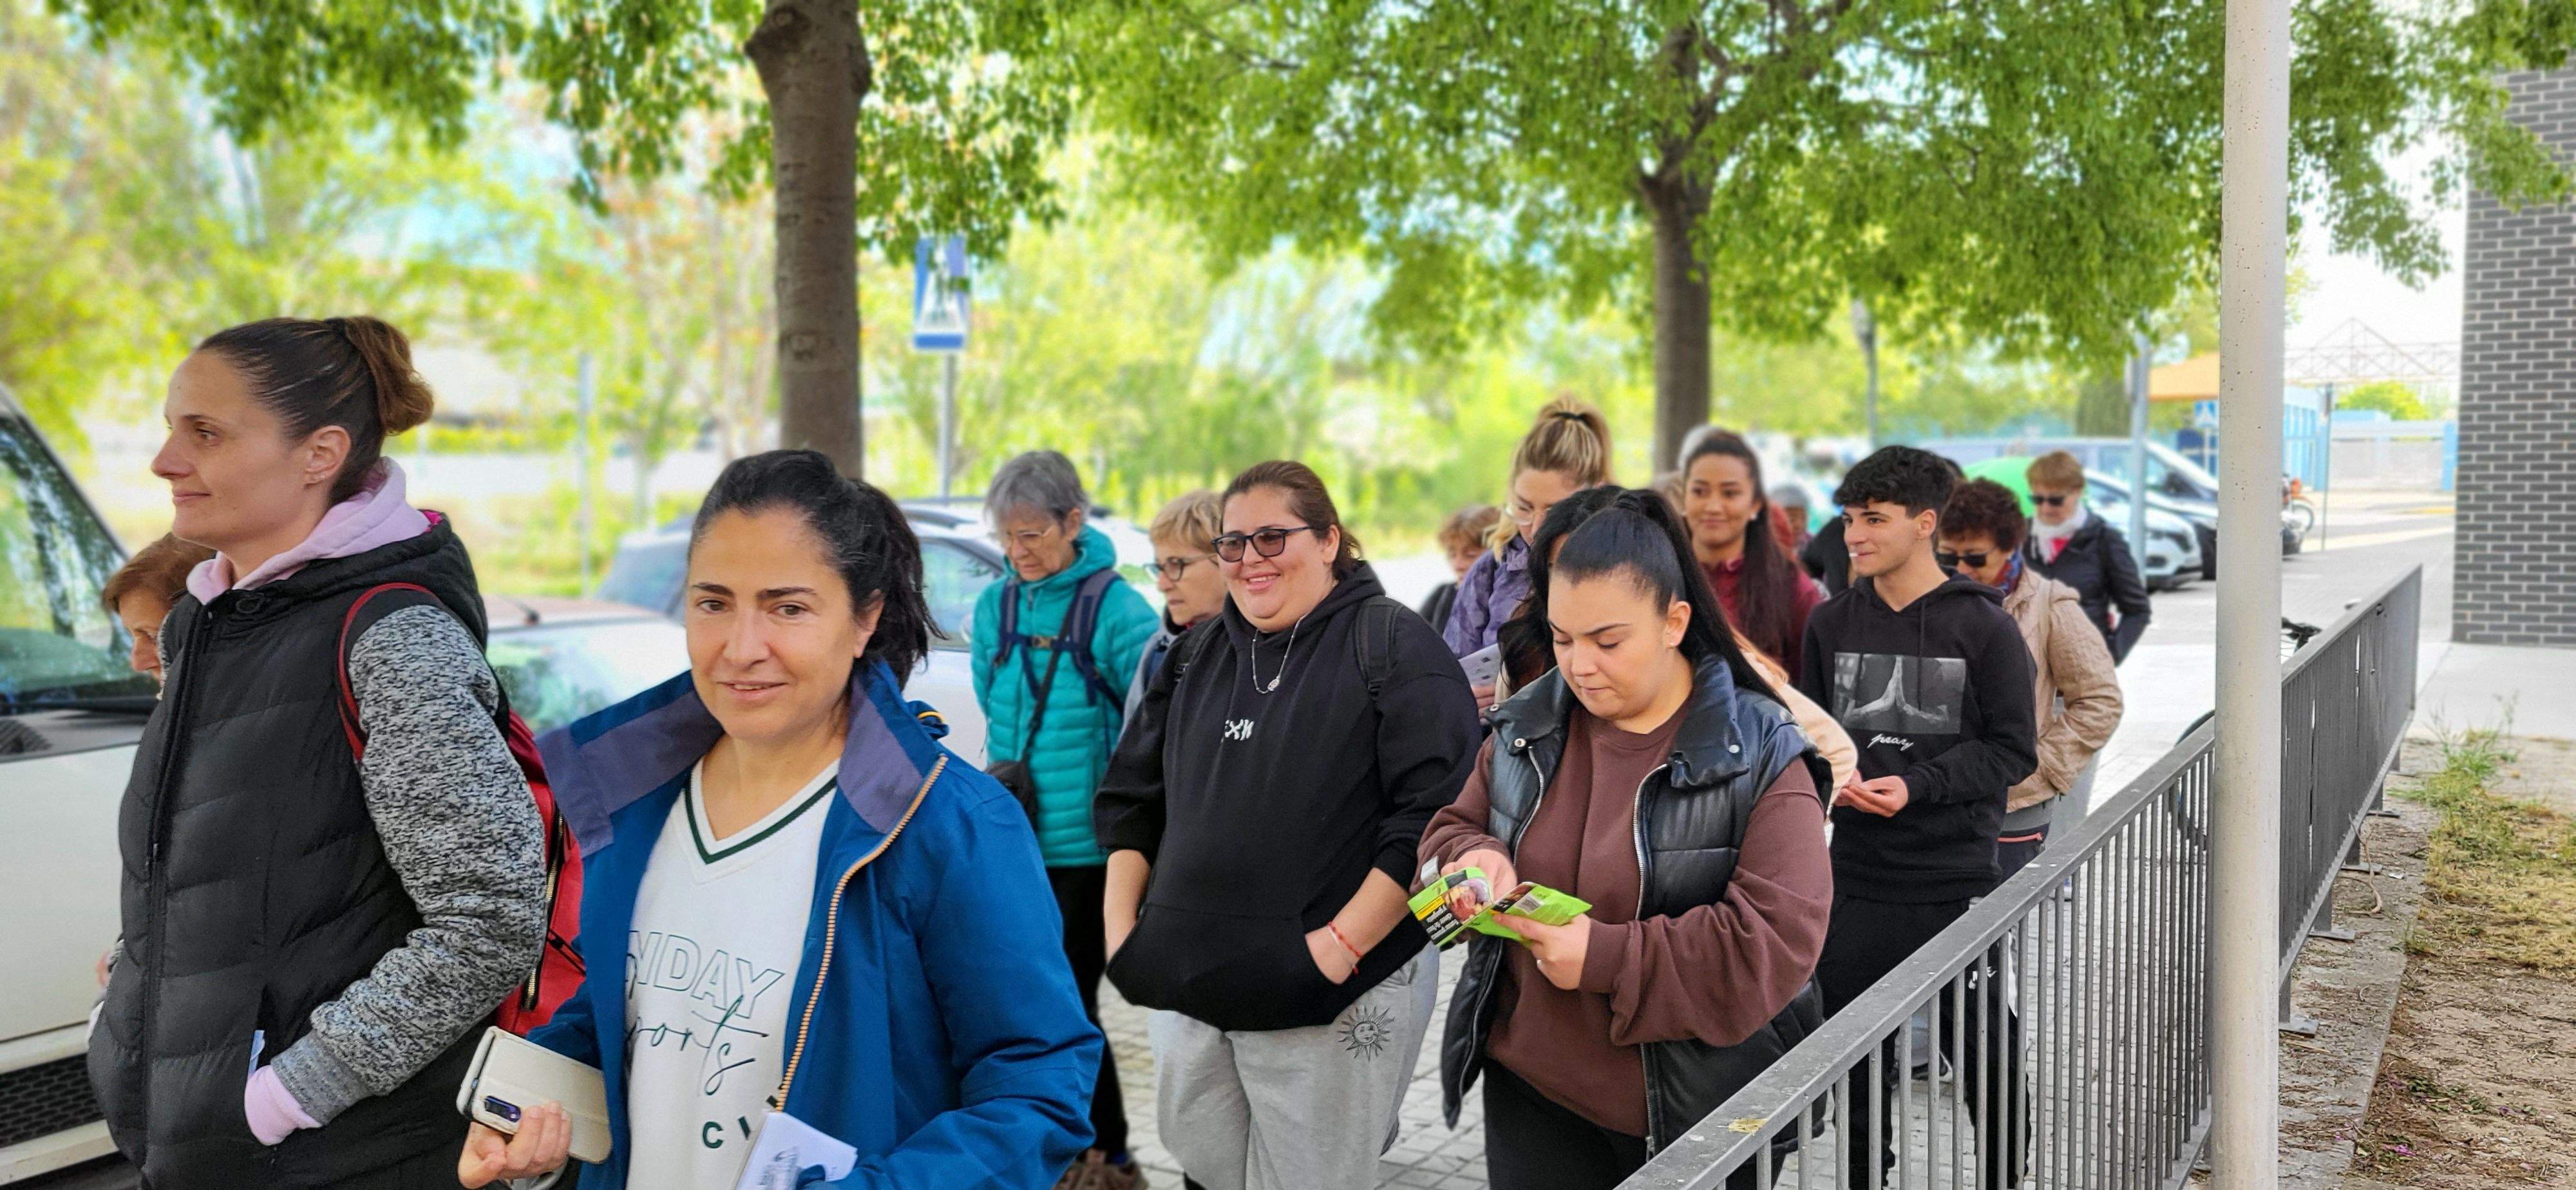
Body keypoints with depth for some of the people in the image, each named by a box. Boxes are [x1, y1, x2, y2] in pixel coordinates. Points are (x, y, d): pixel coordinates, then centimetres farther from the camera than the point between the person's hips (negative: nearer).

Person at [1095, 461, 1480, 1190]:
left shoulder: (1392, 644, -5)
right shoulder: (1200, 654, 14)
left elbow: (1433, 812, -14)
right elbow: (1132, 798, 18)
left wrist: (1341, 945, -19)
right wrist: (1121, 925, 6)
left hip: (1333, 1003, -5)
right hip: (1186, 988, 6)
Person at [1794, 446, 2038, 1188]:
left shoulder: (1983, 626, -5)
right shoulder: (1832, 624, 7)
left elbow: (2012, 749, -5)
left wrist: (1916, 785, -17)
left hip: (1956, 881, -3)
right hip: (1857, 882, 4)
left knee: (1985, 1058, 4)